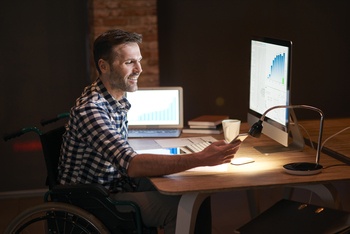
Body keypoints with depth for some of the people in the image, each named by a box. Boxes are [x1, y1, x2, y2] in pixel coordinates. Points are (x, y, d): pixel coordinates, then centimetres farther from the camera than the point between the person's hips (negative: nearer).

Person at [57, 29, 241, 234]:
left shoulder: (119, 98, 4)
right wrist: (201, 159, -39)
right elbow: (131, 165, -36)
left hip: (117, 182, 9)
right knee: (179, 208, -21)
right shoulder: (90, 109, -26)